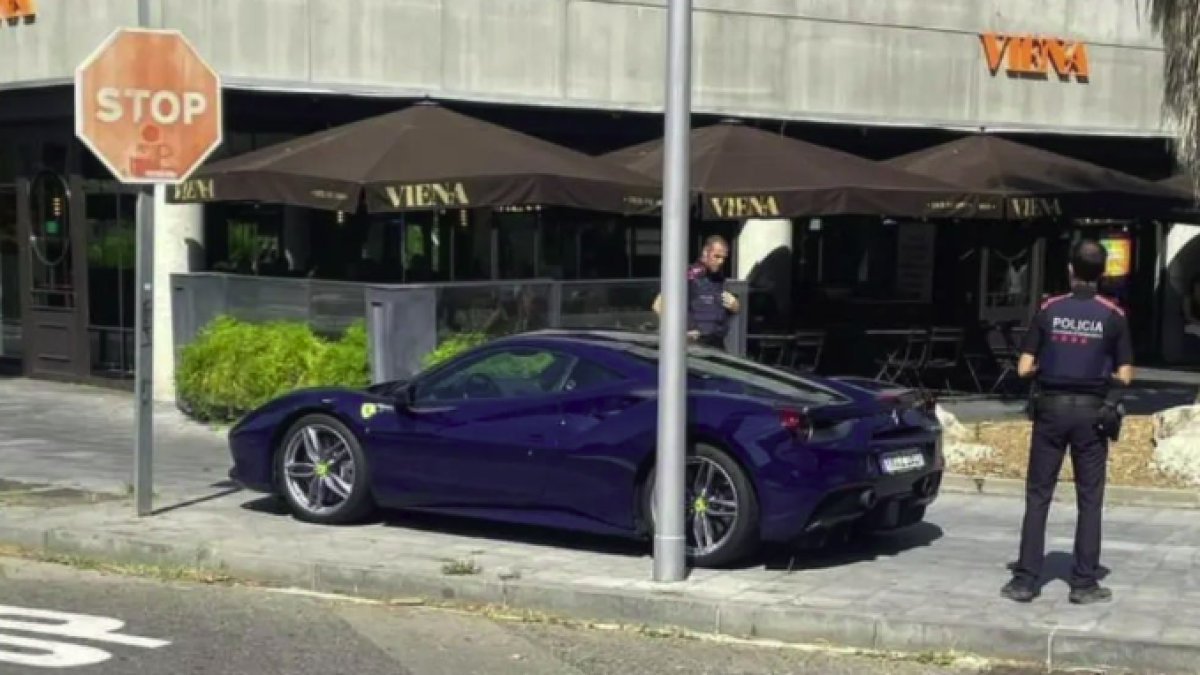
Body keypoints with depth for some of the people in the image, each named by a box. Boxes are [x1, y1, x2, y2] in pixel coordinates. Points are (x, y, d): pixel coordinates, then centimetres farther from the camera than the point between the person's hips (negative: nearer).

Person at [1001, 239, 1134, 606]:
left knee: (1038, 496, 6)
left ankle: (1026, 579, 4)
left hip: (1051, 410, 1)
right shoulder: (1113, 316, -5)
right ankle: (1084, 583, 8)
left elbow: (1024, 368, -4)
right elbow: (1124, 375, -4)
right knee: (1089, 500, 7)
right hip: (1090, 412, -1)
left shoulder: (1049, 310, -3)